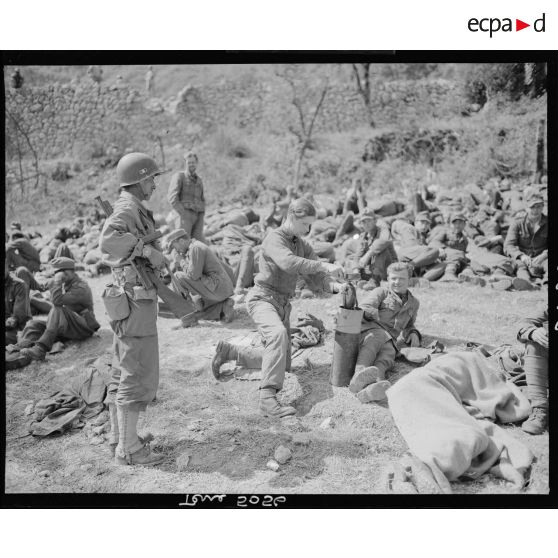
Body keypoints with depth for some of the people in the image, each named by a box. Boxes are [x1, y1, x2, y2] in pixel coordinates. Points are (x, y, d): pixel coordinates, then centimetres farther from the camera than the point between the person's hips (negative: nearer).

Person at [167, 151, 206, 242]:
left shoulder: (199, 180, 22)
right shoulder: (179, 176, 3)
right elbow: (172, 198, -8)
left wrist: (202, 215, 12)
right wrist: (183, 214, -14)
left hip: (198, 216, 5)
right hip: (185, 214, -5)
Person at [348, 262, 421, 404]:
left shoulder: (413, 303, 29)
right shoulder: (381, 292, 16)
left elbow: (409, 326, 41)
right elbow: (365, 309, 2)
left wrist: (413, 334, 20)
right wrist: (381, 318, -12)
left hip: (389, 341, 2)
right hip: (369, 329, -2)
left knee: (388, 355, -34)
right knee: (378, 337, -39)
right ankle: (360, 375, -66)